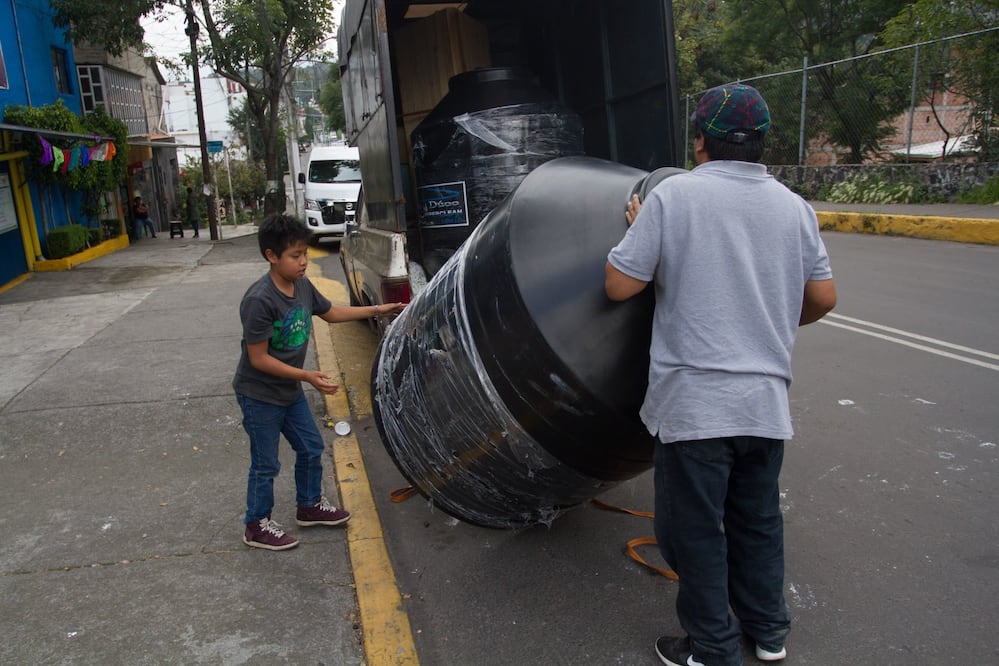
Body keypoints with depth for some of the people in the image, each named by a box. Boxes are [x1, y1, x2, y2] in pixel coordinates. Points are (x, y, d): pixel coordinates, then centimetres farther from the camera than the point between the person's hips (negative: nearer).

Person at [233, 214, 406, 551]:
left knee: (311, 448, 18)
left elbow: (330, 312, 15)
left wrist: (377, 310, 12)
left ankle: (309, 506, 39)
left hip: (290, 390, 8)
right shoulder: (259, 300, -28)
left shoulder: (302, 285, -3)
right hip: (259, 396, -8)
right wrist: (308, 376, -29)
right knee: (266, 465, 6)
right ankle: (257, 526, 26)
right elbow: (258, 359, -24)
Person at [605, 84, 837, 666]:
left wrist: (638, 230, 8)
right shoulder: (795, 206, 5)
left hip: (695, 404, -5)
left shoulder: (673, 195, -9)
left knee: (695, 530, 10)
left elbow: (619, 285, -10)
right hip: (767, 400, 5)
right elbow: (823, 298, 9)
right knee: (758, 519, 22)